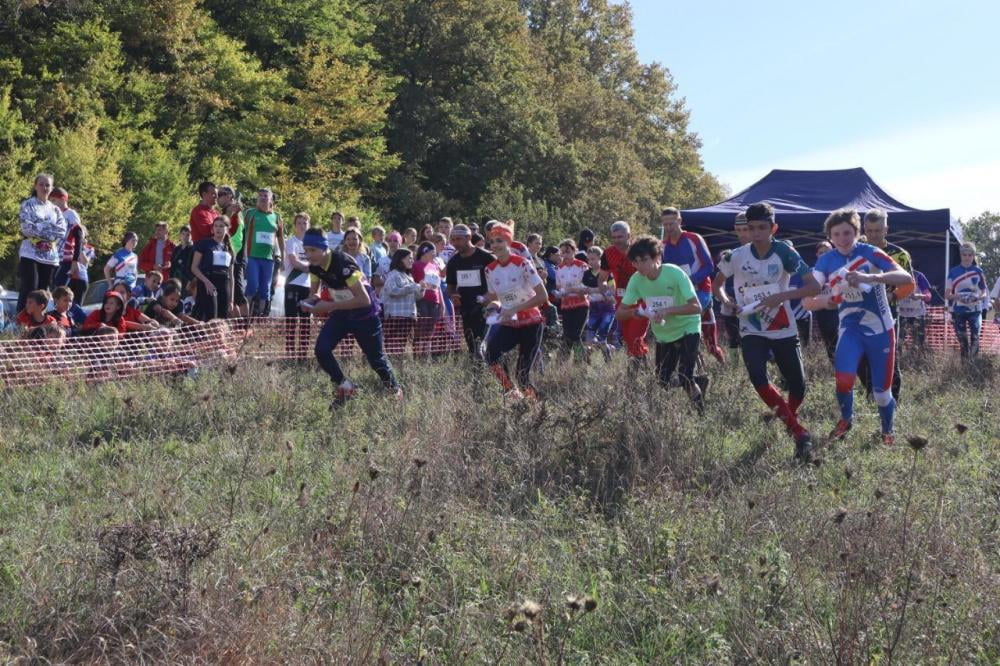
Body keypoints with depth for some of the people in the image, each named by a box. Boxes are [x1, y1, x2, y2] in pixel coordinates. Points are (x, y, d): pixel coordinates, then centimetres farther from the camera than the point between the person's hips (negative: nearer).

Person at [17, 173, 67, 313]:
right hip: (30, 254, -5)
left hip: (50, 256, 5)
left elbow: (62, 232, 1)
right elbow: (27, 227, -11)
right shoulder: (28, 204, 4)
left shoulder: (55, 210, 16)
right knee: (28, 291, -12)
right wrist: (50, 228, -8)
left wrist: (39, 229, -9)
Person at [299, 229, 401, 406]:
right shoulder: (315, 266, -10)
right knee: (322, 349, -13)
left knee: (376, 358, 5)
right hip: (341, 313, 6)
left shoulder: (343, 263, -32)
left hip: (364, 314, -6)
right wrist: (311, 302, -19)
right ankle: (345, 387, 4)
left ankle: (395, 390, 31)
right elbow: (314, 292, 6)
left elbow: (364, 300, -34)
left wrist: (331, 306, -35)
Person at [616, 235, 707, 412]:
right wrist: (634, 312, -33)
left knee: (685, 379, -18)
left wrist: (668, 311, -40)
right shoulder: (636, 280, -13)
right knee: (662, 383, 4)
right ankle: (699, 383, 32)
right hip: (663, 335, 5)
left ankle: (701, 414, 6)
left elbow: (696, 307, -28)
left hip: (687, 329, -5)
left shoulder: (674, 273, -25)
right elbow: (619, 313, -11)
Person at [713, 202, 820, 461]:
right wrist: (727, 302, -9)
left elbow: (814, 287, -15)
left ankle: (789, 420, 37)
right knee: (758, 377, -23)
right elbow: (717, 284, 12)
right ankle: (799, 432, -15)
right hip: (751, 331, 1)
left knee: (797, 386, 3)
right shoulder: (737, 256, -5)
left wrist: (780, 296, -25)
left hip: (784, 331, 0)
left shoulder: (784, 252, -12)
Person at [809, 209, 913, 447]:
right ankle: (846, 420, 9)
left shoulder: (870, 253, -12)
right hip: (851, 330, 1)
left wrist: (870, 278, -39)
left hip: (881, 331, -1)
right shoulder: (826, 262, -4)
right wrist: (832, 298, -29)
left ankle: (888, 431, 35)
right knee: (843, 379, -22)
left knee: (882, 391, 4)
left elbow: (906, 278, -25)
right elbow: (808, 300, -8)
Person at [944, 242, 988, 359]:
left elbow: (984, 292, 10)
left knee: (975, 338, -14)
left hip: (974, 310, 0)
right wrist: (956, 296, -18)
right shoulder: (953, 272, 3)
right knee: (962, 341, 2)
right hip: (958, 311, 0)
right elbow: (947, 295, 4)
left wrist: (978, 297, -14)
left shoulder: (978, 271, 5)